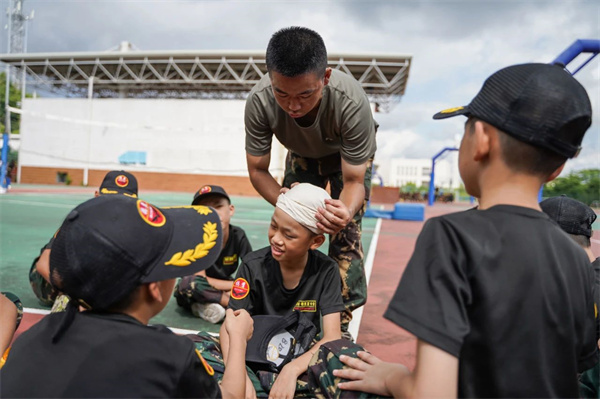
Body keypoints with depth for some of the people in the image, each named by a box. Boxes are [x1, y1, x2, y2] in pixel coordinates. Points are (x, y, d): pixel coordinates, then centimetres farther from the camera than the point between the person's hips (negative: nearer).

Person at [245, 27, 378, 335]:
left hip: (349, 154, -2)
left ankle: (340, 326, 1)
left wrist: (345, 212, -55)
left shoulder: (351, 102, -42)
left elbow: (353, 180, -32)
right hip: (302, 154, 3)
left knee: (345, 236, -13)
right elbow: (257, 170, -21)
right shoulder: (259, 101, -35)